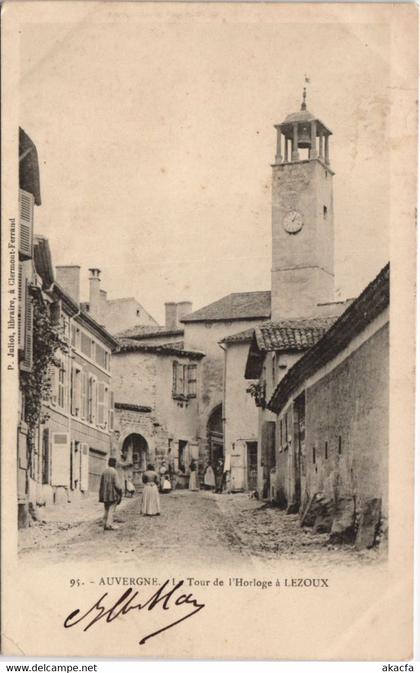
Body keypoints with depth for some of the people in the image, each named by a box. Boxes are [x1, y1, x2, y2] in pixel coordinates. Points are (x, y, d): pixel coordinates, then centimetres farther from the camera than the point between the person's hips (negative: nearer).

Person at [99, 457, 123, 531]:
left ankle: (105, 525, 14)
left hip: (105, 493, 6)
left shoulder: (104, 471, 6)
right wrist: (120, 491, -1)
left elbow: (101, 483, 8)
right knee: (111, 509, -5)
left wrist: (101, 494, 13)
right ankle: (109, 525, -12)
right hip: (113, 493, -6)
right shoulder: (114, 472, -11)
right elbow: (117, 483, -14)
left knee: (106, 509, 14)